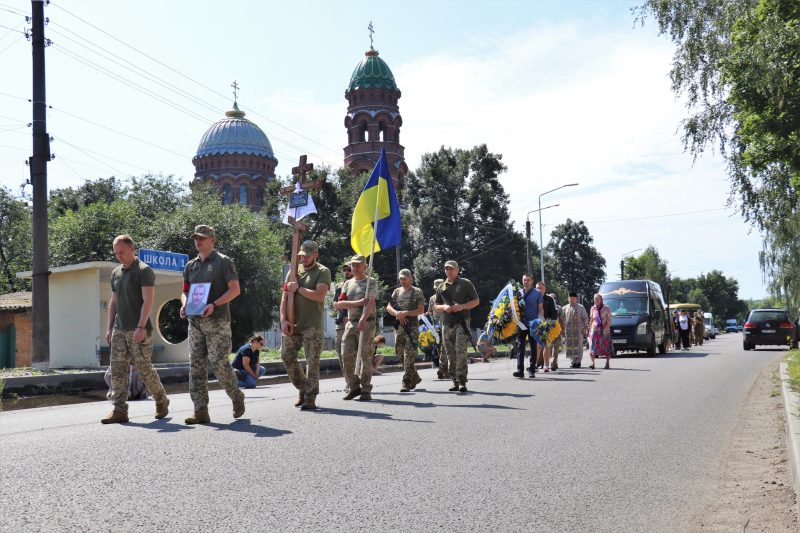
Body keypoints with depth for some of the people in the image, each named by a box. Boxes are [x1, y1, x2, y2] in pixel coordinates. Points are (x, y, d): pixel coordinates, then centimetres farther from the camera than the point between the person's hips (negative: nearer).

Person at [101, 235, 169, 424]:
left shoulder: (144, 271, -6)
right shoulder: (116, 273, 16)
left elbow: (148, 301, -13)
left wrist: (141, 327, -21)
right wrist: (109, 327, 14)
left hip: (139, 330, -7)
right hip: (119, 330, 7)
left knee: (144, 368, -1)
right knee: (118, 370, 0)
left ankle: (161, 401, 18)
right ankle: (119, 410, 0)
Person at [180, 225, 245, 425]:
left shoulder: (223, 262, -1)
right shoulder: (190, 266, 17)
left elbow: (235, 289, -7)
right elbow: (185, 291, 23)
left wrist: (214, 305, -19)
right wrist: (184, 304, 1)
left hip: (217, 321, -6)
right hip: (195, 322, 6)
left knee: (218, 363, -10)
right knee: (196, 366, 1)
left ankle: (236, 397, 15)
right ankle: (201, 411, 3)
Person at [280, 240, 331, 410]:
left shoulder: (323, 272, -1)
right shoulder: (294, 271, 12)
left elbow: (319, 296, -17)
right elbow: (285, 297, 8)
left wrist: (298, 288, -11)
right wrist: (283, 319, -3)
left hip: (312, 325, -5)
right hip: (292, 323, 5)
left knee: (312, 361, -3)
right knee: (287, 356, 3)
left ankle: (310, 398, 4)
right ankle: (303, 388, 21)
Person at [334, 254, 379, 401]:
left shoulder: (371, 283, 3)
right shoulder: (347, 284, 17)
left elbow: (370, 303, -12)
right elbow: (340, 304, 6)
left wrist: (363, 320, -28)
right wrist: (357, 303, -9)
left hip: (367, 323, -4)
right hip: (350, 323, 5)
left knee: (365, 357, -6)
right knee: (347, 356, -2)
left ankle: (366, 390, 0)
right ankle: (354, 387, 9)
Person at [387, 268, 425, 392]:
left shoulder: (417, 292, 1)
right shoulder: (397, 291, 14)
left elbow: (421, 310, -6)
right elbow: (388, 307, 9)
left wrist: (405, 313, -15)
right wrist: (397, 314, -11)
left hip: (412, 327, -5)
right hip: (399, 326, 5)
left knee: (409, 355, -11)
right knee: (401, 353, 8)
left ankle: (407, 382, -11)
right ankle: (415, 378, 25)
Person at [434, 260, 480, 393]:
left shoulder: (465, 283, 5)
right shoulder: (441, 286, 16)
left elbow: (476, 301, 4)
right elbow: (436, 306, 19)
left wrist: (462, 306, -12)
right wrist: (444, 307, -4)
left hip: (462, 323, -5)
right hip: (447, 324, 5)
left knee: (461, 351, -15)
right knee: (450, 354, 5)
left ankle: (462, 382, -16)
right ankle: (455, 382, 11)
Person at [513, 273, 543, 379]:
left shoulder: (537, 293, 5)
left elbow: (541, 309, 3)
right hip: (521, 323, 1)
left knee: (533, 347, 4)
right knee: (520, 346, -5)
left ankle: (532, 370, 9)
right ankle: (520, 370, -6)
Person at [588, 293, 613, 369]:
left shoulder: (606, 308, -1)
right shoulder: (593, 308, 10)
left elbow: (609, 321, -6)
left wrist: (606, 329, -18)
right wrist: (590, 330, 9)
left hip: (605, 330, -2)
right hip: (595, 330, 2)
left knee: (607, 347, 1)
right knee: (593, 347, -9)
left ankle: (608, 363, 9)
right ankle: (592, 363, -11)